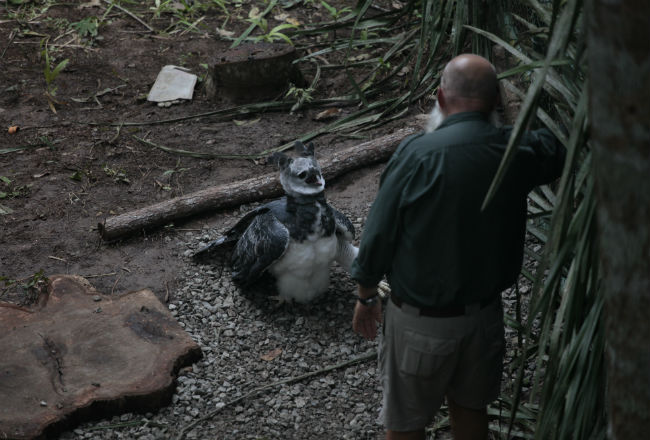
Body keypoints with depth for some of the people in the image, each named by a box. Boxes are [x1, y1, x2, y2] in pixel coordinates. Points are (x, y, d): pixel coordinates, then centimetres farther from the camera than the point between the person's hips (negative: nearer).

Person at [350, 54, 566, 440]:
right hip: (485, 313, 4)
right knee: (471, 407, 24)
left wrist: (366, 295, -1)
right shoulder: (518, 151, -10)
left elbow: (378, 234, -14)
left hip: (421, 319, -4)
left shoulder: (417, 154, -21)